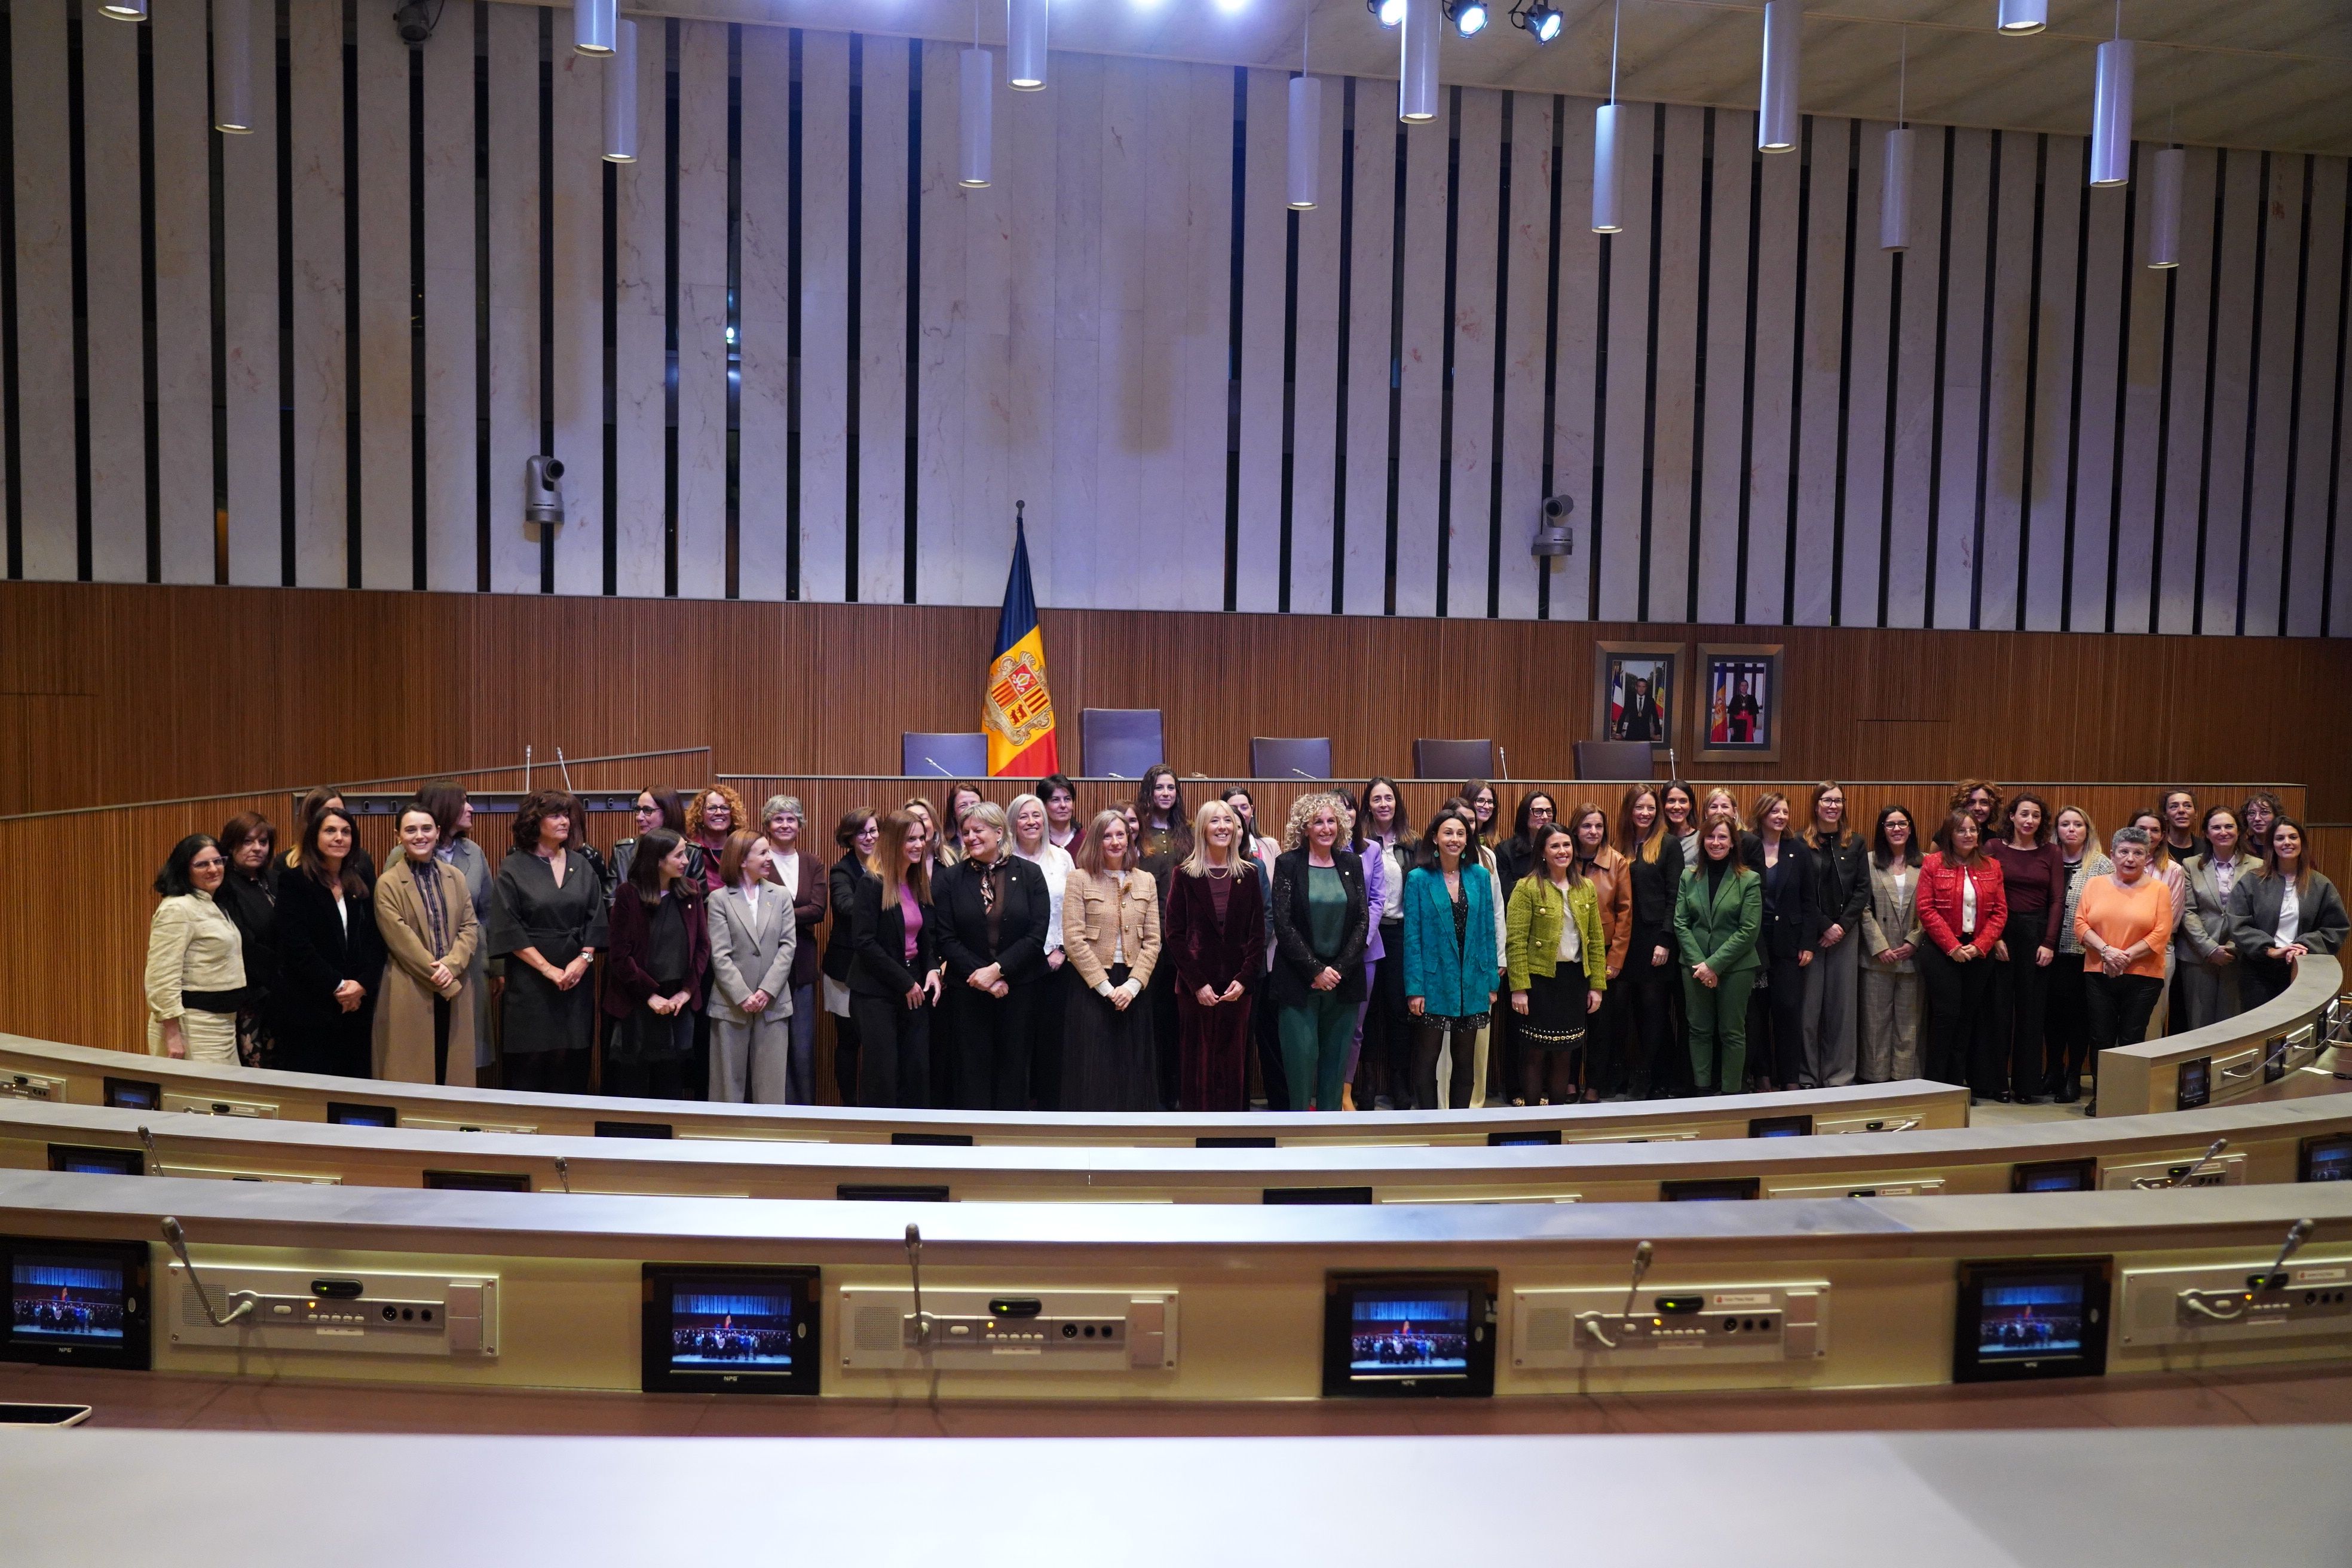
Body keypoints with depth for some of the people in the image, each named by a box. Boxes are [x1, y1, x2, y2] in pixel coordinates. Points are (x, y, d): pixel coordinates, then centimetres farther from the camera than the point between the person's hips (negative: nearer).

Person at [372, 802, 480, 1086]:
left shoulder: (456, 877, 11)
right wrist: (440, 979, -12)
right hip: (409, 995, -4)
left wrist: (451, 965, -12)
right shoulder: (388, 883, -3)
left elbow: (470, 927, 6)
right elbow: (401, 938, -10)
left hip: (455, 993, 4)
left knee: (453, 1069, 7)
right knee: (412, 1075, 1)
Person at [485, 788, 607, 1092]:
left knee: (573, 1065, 4)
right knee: (529, 1065, 0)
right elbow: (509, 930, -8)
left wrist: (584, 959, -8)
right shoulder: (513, 868, -2)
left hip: (577, 979, 3)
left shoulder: (581, 866, 10)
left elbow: (595, 919, 8)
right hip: (529, 982, -3)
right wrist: (548, 969, -13)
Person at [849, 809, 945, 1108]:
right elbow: (865, 943, -16)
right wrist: (905, 983, -14)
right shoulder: (871, 884, -11)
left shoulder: (921, 884, 10)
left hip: (915, 991, 6)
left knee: (917, 1070, 5)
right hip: (877, 993, -6)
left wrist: (932, 969, -3)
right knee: (882, 1073, -2)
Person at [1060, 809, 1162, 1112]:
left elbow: (1152, 940, 4)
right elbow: (1073, 940, -9)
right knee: (1092, 1072, 0)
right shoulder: (1080, 879, -2)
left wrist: (1132, 985, -8)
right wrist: (1106, 987, -12)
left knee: (1132, 1071, 7)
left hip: (1133, 987, 3)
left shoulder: (1145, 880, 8)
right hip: (1092, 986, -3)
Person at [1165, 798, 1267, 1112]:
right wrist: (1197, 983, -10)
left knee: (1234, 1063, 4)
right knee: (1197, 1063, 1)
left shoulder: (1248, 874, 7)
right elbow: (1175, 935, -3)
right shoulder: (1186, 874, 1)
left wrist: (1244, 980, -8)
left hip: (1238, 986, 2)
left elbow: (1258, 933, 5)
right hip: (1195, 987, -2)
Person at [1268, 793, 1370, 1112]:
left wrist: (1340, 969, -8)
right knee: (1301, 1057, -3)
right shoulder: (1288, 864, -2)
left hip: (1343, 978, 3)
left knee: (1336, 1059, 7)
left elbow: (1363, 920, 4)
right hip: (1299, 979, -3)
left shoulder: (1352, 864, 7)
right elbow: (1283, 924, -8)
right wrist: (1316, 971, -12)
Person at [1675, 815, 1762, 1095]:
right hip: (1695, 966, 3)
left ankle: (1731, 1093, 14)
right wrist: (1698, 963, -10)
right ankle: (1702, 1091, 17)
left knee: (1732, 1032, 5)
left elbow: (1749, 931, -10)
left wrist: (1714, 964, -14)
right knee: (1699, 1030, 8)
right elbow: (1681, 924, 2)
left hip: (1735, 967, -3)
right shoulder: (1689, 877, 5)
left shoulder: (1749, 880, -5)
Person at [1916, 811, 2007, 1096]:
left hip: (1979, 952, 4)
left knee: (1968, 1016, 7)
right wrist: (1952, 946, -13)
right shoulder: (1934, 864, -1)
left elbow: (2000, 911, 5)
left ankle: (1957, 1083, 15)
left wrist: (1980, 945, -8)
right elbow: (1926, 909, -7)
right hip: (1942, 952, -4)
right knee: (1946, 1013, -6)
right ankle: (1936, 1082, 2)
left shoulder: (1992, 867, 9)